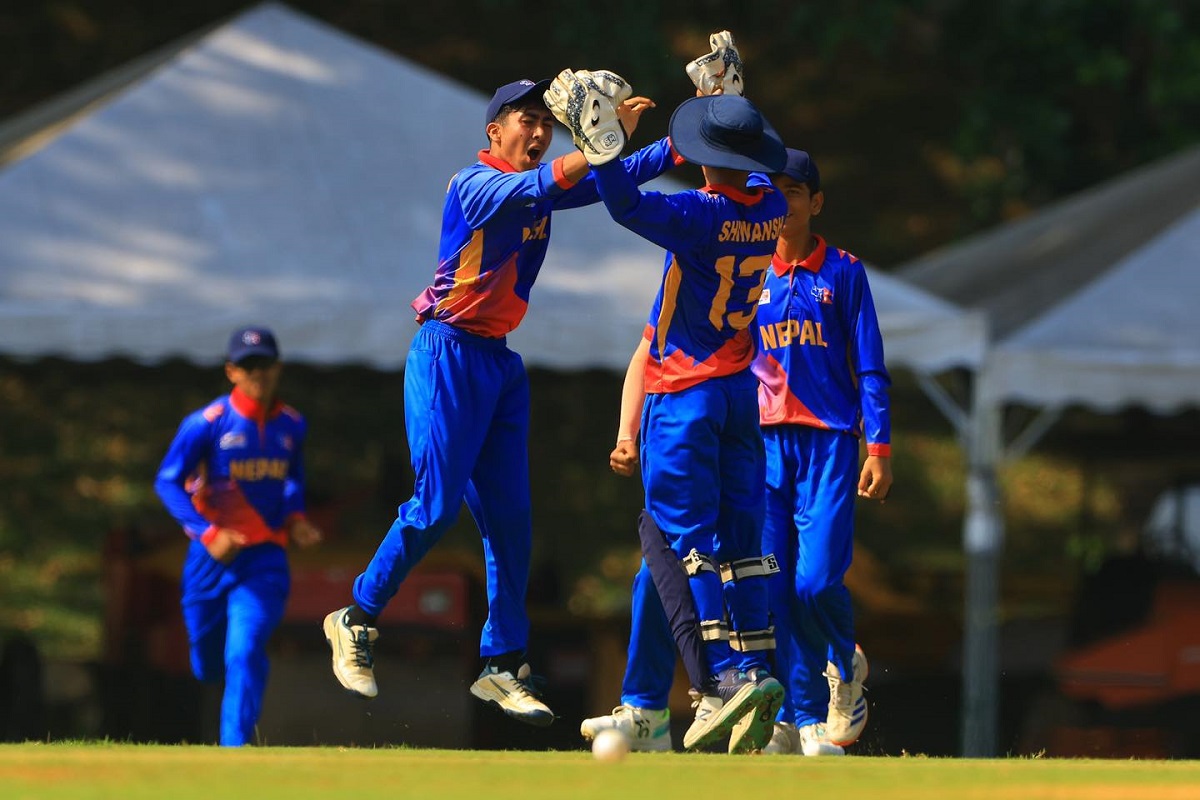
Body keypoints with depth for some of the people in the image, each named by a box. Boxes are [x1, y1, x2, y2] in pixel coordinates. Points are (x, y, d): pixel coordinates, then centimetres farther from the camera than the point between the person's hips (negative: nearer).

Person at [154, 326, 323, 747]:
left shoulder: (292, 425, 4)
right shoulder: (207, 423, -10)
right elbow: (168, 482, -10)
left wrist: (295, 519, 3)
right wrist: (208, 534, -20)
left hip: (265, 559, 1)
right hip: (213, 555, -1)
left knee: (245, 654, -18)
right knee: (208, 665, 11)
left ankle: (235, 748, -13)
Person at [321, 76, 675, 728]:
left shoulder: (542, 187, 10)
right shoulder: (474, 185, -12)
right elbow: (540, 186, -31)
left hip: (501, 362, 8)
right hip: (449, 353, -8)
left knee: (509, 515, 4)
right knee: (437, 504, -8)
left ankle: (503, 664, 6)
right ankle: (356, 620, 9)